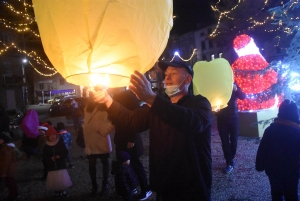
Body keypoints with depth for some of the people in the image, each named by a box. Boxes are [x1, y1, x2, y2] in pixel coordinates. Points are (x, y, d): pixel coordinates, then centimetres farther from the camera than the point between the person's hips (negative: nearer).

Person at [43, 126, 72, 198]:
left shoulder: (60, 143, -4)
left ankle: (63, 191, 22)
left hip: (61, 165, -1)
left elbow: (65, 152, -2)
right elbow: (44, 156, 1)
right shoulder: (46, 146, 0)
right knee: (54, 181, 4)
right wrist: (50, 158, -16)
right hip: (51, 167, 1)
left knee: (62, 180, -1)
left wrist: (60, 156, -19)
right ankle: (58, 192, 25)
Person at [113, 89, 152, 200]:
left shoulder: (131, 96, -14)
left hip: (130, 139, -6)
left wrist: (132, 139, -19)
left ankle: (146, 189, 20)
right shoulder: (118, 96, 7)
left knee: (135, 164, 4)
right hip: (121, 138, 6)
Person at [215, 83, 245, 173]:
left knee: (234, 140, 9)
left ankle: (231, 159, 30)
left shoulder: (234, 86, 0)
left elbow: (243, 96, -10)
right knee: (225, 141, 1)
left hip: (233, 116, 2)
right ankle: (229, 163, 9)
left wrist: (236, 89, -29)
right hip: (222, 118, -2)